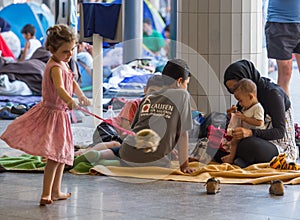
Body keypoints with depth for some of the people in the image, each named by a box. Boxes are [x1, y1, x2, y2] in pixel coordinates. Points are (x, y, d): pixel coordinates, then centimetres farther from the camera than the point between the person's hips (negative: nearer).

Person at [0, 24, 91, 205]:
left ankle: (55, 192, 28)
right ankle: (46, 194, -9)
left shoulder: (63, 64, 7)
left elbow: (72, 83, 24)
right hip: (52, 113, -10)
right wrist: (70, 101, -59)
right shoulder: (55, 67, -23)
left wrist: (82, 97, 9)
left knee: (62, 154, 18)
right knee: (55, 156, -12)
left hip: (60, 114, 10)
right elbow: (59, 88, -42)